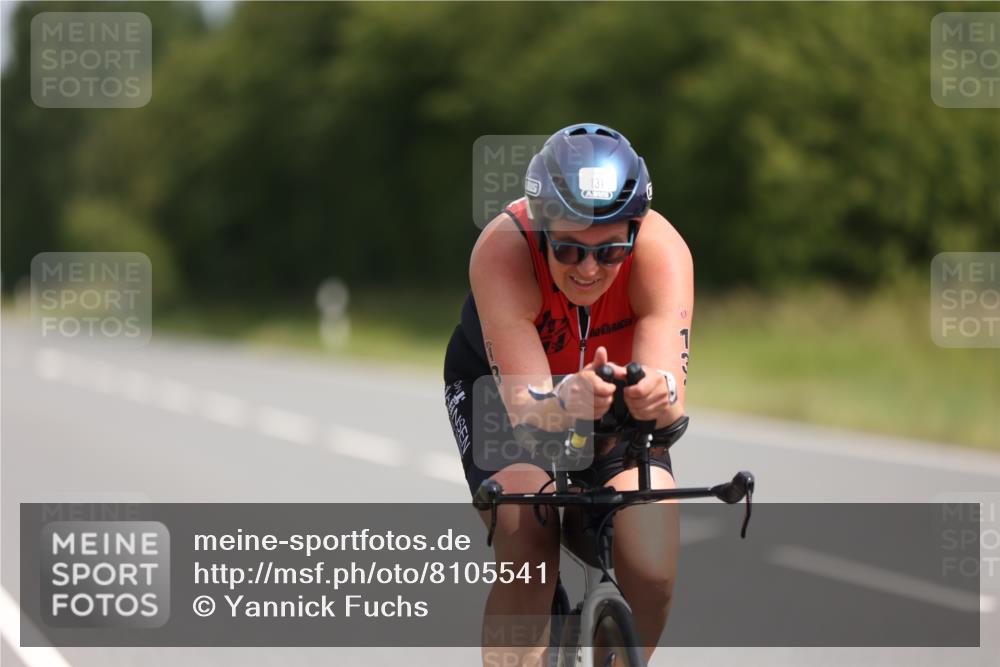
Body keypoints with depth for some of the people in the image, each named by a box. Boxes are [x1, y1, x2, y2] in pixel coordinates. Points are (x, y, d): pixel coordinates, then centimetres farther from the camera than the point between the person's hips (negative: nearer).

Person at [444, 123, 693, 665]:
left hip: (613, 395, 1)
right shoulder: (502, 251, -37)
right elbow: (526, 407, -43)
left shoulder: (662, 251, -34)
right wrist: (562, 405, -66)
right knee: (527, 550, -28)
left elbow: (671, 407, -44)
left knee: (651, 577, -18)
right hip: (501, 384, -1)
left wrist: (658, 397, -67)